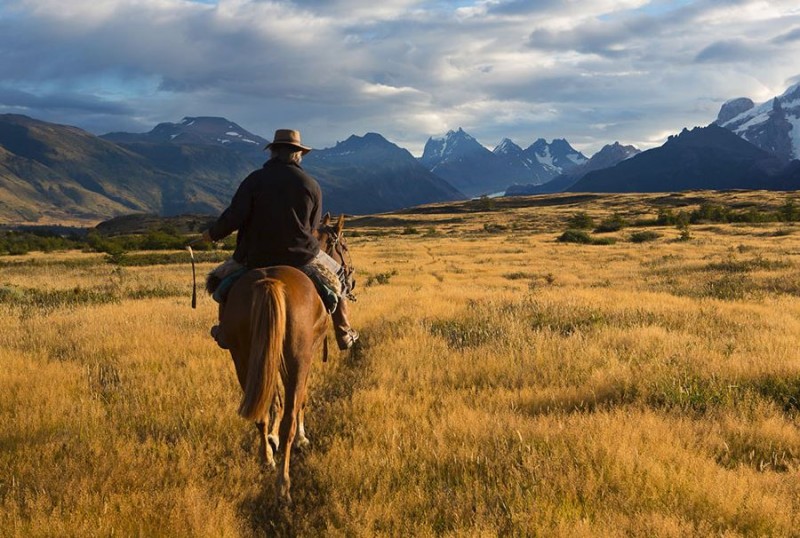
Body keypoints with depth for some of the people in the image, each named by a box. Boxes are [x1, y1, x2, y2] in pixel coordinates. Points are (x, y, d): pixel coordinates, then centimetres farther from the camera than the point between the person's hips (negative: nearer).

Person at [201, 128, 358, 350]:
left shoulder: (255, 179, -7)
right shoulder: (312, 185, -1)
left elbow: (233, 217, -13)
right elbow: (312, 226, 5)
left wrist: (212, 234, 4)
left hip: (255, 258, 0)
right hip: (301, 257, 1)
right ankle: (344, 334, 31)